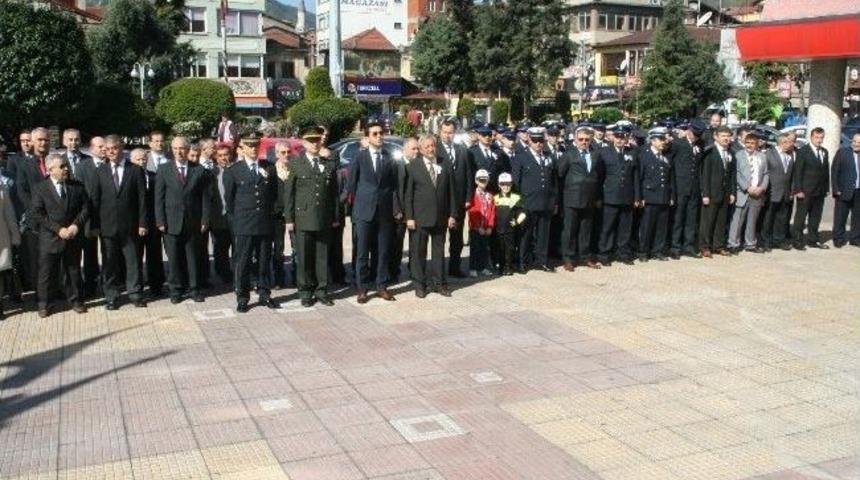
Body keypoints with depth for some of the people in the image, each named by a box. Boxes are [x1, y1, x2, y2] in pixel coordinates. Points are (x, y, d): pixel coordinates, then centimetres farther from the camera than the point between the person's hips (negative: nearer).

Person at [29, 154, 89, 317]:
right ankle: (43, 304, 18)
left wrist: (76, 225, -13)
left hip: (73, 237, 2)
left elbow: (86, 207, 2)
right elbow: (37, 214, -9)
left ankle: (75, 300, 25)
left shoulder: (77, 186, 4)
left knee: (74, 271, 12)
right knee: (46, 272, 5)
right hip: (50, 239, -2)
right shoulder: (40, 188, -3)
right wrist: (58, 229, -17)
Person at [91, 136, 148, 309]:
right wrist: (95, 225, -2)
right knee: (109, 263, 6)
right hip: (107, 225, 1)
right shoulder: (100, 172, 6)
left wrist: (142, 223, -5)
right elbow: (95, 200, 4)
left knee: (133, 261, 4)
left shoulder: (136, 170, 1)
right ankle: (111, 297, 15)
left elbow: (142, 199, 0)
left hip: (130, 225, -1)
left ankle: (135, 293, 15)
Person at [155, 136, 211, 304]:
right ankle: (175, 290, 15)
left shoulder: (199, 170, 4)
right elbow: (159, 197, 1)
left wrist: (204, 220, -2)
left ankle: (193, 288, 16)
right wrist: (160, 221, -5)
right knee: (173, 258, 5)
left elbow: (204, 197, 4)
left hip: (192, 222, 0)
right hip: (171, 222, 0)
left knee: (192, 257, 6)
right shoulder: (163, 169, 3)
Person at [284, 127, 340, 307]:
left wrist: (336, 217, 7)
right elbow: (288, 193, 0)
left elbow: (334, 193, 11)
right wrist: (289, 219, -5)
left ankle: (321, 291, 15)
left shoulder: (329, 165, 9)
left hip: (324, 219, 2)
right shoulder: (295, 164, 2)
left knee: (322, 256, 6)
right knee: (303, 257, 3)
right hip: (303, 218, -2)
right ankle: (305, 292, 13)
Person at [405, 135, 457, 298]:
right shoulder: (412, 166, -2)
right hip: (420, 217, -3)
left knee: (439, 250, 10)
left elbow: (451, 192, 6)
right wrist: (409, 217, -9)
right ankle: (420, 284, 14)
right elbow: (408, 193, -4)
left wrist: (452, 215, 2)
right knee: (419, 252, 4)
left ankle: (439, 283, 19)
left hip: (441, 216, 3)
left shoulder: (445, 166, 6)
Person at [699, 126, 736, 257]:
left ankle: (719, 245, 18)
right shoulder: (709, 152, -8)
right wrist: (705, 194, -14)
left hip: (725, 194, 6)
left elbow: (733, 174, 13)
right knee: (708, 221, -1)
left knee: (721, 221, 10)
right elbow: (705, 174, -10)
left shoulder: (731, 154, 11)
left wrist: (732, 192, 7)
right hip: (712, 193, -6)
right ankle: (705, 247, 7)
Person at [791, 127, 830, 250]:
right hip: (806, 192, -6)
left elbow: (826, 171, 14)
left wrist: (826, 188, 7)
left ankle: (813, 240, 20)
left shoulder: (825, 152, 12)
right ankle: (797, 241, 5)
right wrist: (798, 190, -15)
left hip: (820, 192, 6)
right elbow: (798, 172, -10)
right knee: (801, 217, 0)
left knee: (815, 217, 11)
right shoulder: (803, 151, -7)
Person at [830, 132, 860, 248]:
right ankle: (838, 239, 14)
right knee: (840, 218, 3)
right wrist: (836, 189, -10)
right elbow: (835, 172, -3)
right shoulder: (842, 153, -1)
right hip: (845, 191, -3)